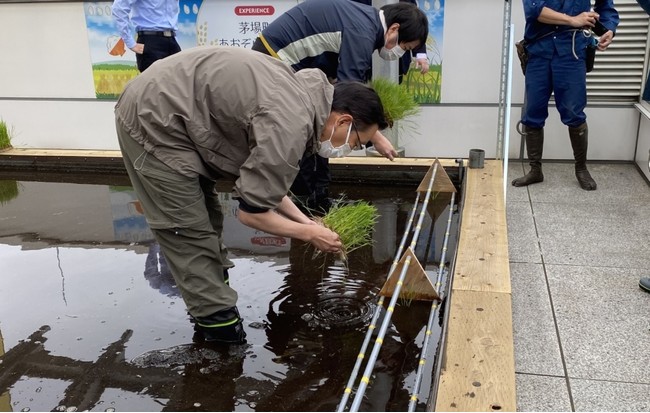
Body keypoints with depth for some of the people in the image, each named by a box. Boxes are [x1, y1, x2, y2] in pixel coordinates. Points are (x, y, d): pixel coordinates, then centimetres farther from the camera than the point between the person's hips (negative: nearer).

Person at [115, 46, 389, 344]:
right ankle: (219, 323, 5)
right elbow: (251, 211, -18)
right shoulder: (291, 125, -25)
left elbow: (259, 177, 14)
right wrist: (310, 233, -5)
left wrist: (304, 220, 10)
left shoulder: (303, 92, 6)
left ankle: (212, 300, 30)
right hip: (154, 118, -10)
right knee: (190, 233, -6)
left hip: (162, 106, 10)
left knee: (206, 220, 17)